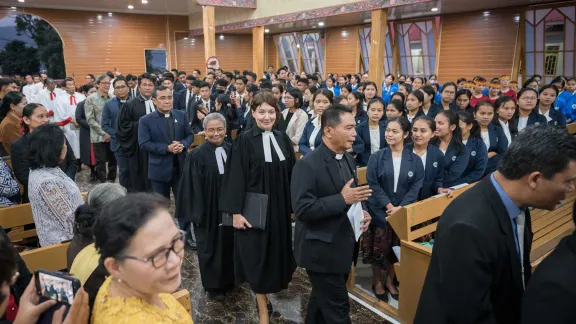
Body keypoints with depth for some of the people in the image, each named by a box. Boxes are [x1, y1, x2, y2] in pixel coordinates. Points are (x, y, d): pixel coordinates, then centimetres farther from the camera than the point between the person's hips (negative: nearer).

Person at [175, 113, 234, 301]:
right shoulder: (196, 156, -13)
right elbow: (192, 187, -12)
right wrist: (197, 213, -15)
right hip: (208, 210, -4)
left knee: (229, 244, 17)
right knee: (210, 248, 11)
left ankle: (228, 279, 37)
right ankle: (213, 285, 27)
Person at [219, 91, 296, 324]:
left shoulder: (283, 139, 5)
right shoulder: (244, 141, -9)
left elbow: (291, 175, 9)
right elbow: (235, 177, -11)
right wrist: (236, 211, -15)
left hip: (279, 208, 5)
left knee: (276, 253, 14)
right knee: (258, 257, 4)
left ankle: (266, 292, 37)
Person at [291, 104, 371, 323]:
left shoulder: (348, 159, 5)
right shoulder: (308, 164, -21)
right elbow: (302, 209, -27)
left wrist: (360, 211, -5)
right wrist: (342, 200, -28)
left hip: (343, 246, 8)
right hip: (321, 250, -8)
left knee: (323, 302, 24)